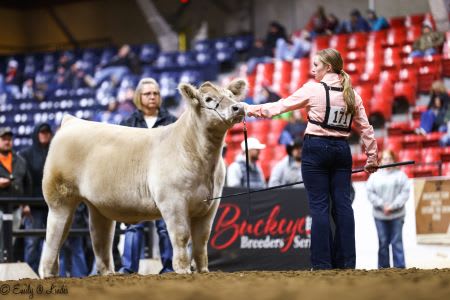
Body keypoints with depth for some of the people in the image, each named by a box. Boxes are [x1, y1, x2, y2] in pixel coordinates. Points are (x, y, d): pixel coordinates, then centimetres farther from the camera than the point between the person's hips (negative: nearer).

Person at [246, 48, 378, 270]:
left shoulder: (313, 89, -6)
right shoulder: (352, 95, 9)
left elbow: (281, 105, 0)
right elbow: (365, 128, 9)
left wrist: (252, 109, 10)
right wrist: (372, 158, 17)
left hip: (316, 148, -5)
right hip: (342, 150, 5)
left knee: (319, 206, -3)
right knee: (342, 204, 4)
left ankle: (322, 263, -5)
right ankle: (347, 262, 3)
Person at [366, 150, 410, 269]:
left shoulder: (400, 175, 2)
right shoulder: (375, 176, 6)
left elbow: (405, 192, -4)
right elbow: (370, 193, 2)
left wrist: (393, 206, -12)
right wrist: (382, 205, -10)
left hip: (397, 215, -1)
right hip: (380, 215, 1)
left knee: (397, 242, -2)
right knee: (383, 242, 4)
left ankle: (400, 267, 1)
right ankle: (383, 268, 11)